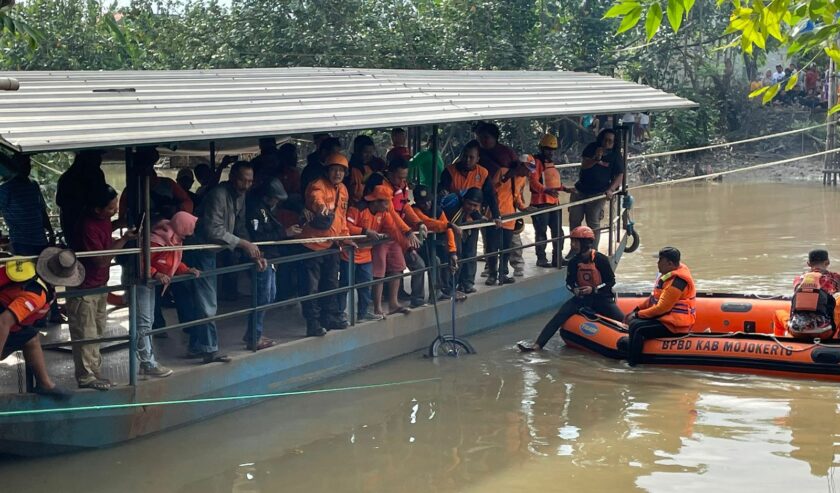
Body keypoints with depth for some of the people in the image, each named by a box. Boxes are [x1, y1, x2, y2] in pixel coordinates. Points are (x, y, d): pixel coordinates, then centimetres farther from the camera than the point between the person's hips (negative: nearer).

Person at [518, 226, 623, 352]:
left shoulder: (601, 259, -11)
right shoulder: (574, 262, 1)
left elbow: (611, 281, -7)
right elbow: (569, 282, 12)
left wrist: (594, 289, -19)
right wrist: (574, 290, -11)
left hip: (602, 297, -3)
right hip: (582, 297, 3)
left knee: (622, 320, -23)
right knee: (560, 316, -16)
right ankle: (538, 344, -22)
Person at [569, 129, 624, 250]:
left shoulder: (615, 155, -4)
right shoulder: (592, 148, -1)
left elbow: (619, 175, -5)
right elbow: (583, 165, -11)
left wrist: (611, 190, -19)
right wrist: (596, 159, -29)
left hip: (598, 194, -3)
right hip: (581, 189, 3)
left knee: (593, 224, -5)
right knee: (574, 220, 9)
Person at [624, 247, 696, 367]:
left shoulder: (676, 282, -23)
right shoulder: (670, 273, 9)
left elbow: (661, 308, -23)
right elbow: (654, 297, 17)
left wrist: (637, 315, -14)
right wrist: (636, 310, 9)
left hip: (674, 325, -11)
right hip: (670, 317, 11)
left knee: (637, 327, -22)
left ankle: (631, 364, -20)